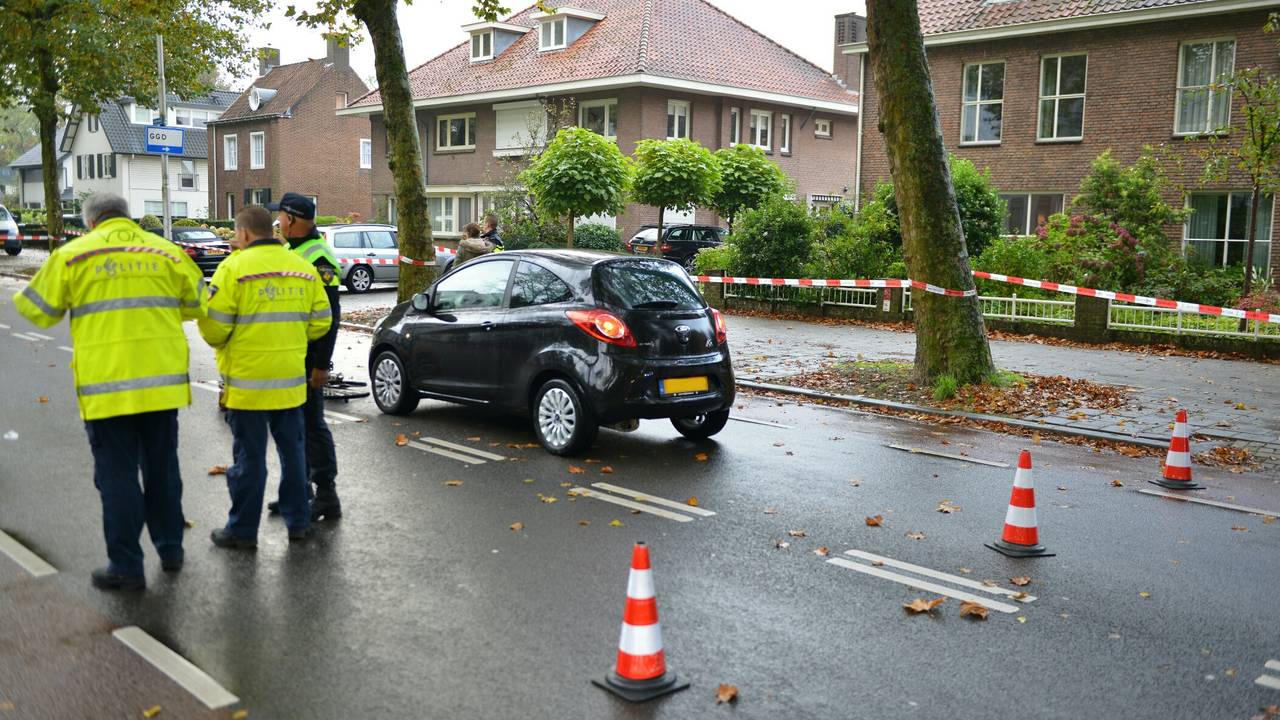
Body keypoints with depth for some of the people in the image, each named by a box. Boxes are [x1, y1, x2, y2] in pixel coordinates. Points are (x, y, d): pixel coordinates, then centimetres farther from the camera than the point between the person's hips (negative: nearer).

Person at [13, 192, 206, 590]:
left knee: (117, 476, 5)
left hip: (107, 386, -3)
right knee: (163, 468, 17)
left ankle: (126, 566, 10)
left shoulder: (73, 254, -2)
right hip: (163, 383, 3)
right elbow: (197, 304, 13)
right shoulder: (167, 251, 5)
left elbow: (37, 310, 4)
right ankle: (170, 548, 27)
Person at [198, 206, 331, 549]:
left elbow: (214, 328, -13)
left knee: (249, 455, 3)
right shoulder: (303, 267, 4)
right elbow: (320, 322, 5)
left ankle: (242, 530, 13)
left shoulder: (234, 267, -11)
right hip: (291, 380, 5)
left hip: (247, 381, -4)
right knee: (293, 449, 15)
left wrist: (217, 340, 10)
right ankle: (299, 522, 23)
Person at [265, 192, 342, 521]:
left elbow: (329, 316, -20)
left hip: (306, 358, -10)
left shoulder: (318, 258, -16)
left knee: (311, 424, -5)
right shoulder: (290, 252, 16)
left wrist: (321, 364, -22)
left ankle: (327, 496, 3)